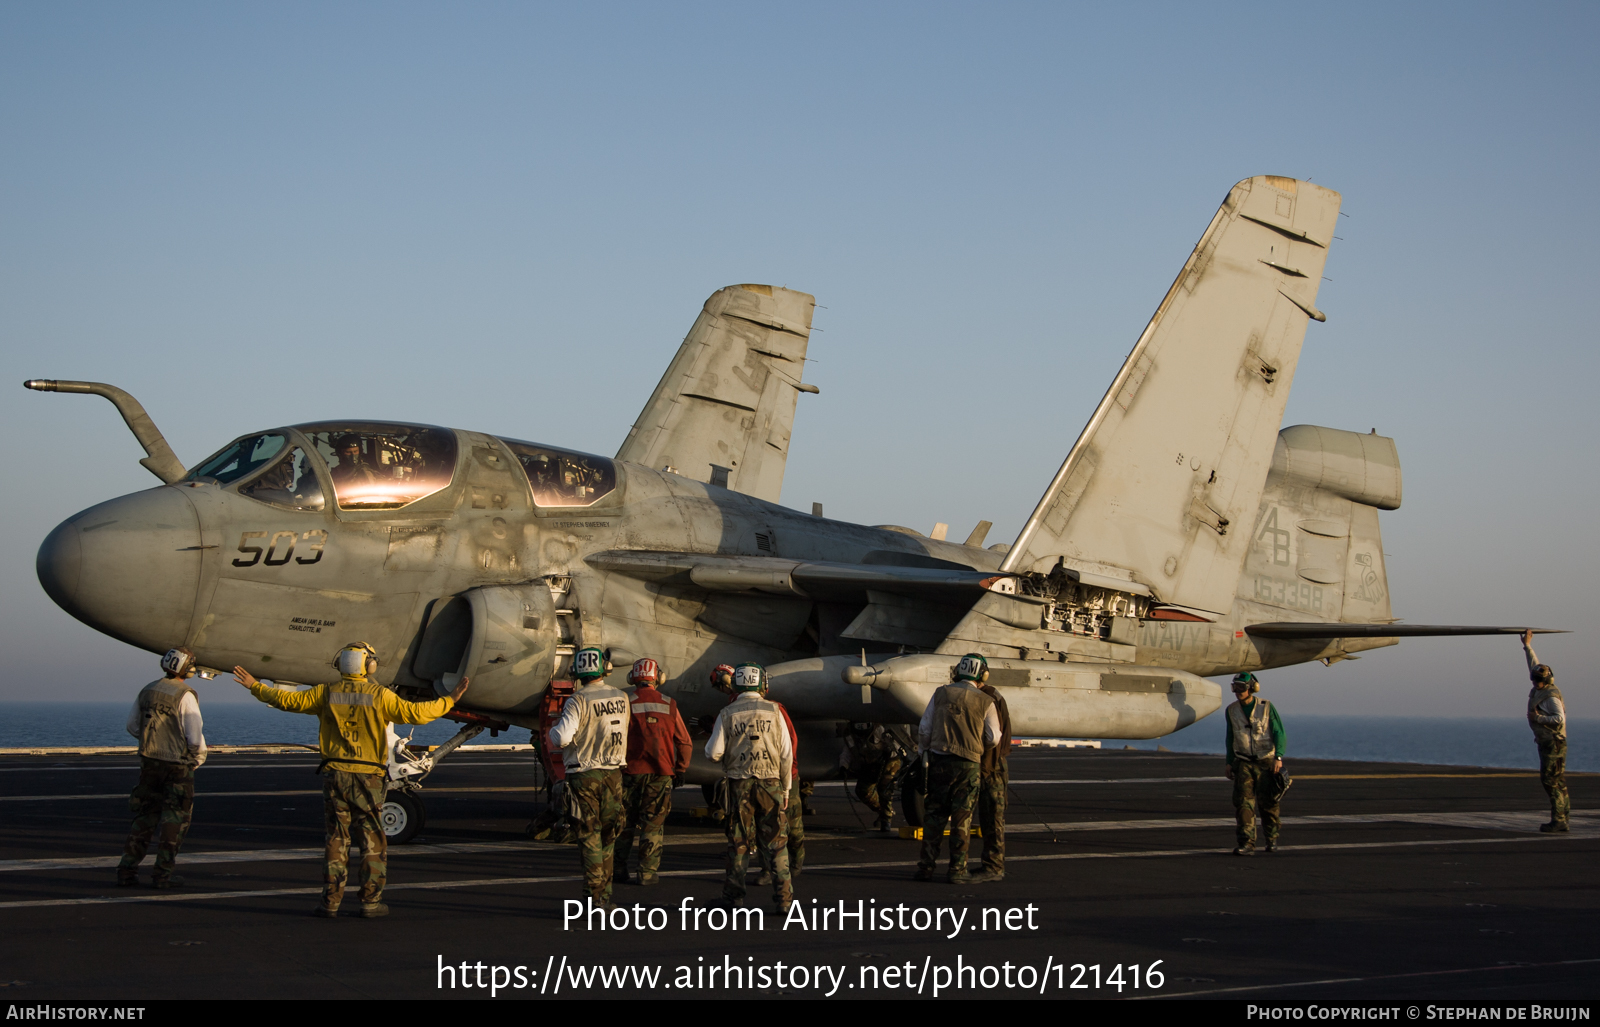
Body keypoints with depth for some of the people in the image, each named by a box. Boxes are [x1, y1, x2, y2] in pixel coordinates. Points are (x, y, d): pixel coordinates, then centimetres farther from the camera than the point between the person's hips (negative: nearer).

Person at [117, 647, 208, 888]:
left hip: (149, 762, 6)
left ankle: (127, 869, 9)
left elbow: (132, 725, 16)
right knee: (175, 820, 5)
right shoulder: (185, 696, -14)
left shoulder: (146, 691, 6)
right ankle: (163, 873, 5)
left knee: (144, 817, 13)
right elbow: (195, 735, -16)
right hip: (177, 766, -6)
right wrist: (199, 757, 2)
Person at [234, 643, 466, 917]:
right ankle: (371, 901, 4)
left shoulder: (327, 693, 2)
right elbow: (415, 713, -11)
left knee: (336, 840, 8)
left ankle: (331, 901, 6)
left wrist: (256, 687, 21)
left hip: (335, 774, 3)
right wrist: (450, 700, -1)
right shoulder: (379, 695, -6)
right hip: (367, 779, -2)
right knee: (373, 842, 5)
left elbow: (288, 700, 7)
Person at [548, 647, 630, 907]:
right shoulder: (621, 698, 2)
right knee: (607, 836, 14)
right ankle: (605, 894, 18)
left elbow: (562, 738, -22)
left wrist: (554, 727, -2)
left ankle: (595, 897, -2)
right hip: (613, 771, 5)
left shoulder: (579, 700, -16)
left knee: (589, 836, -1)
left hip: (585, 774, -5)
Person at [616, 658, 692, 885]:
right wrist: (680, 770, 15)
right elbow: (685, 743, 4)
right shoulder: (669, 706, 0)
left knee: (624, 823, 12)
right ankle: (648, 872, 4)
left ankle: (619, 868, 17)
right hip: (660, 774, 1)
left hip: (631, 772, -1)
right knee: (653, 826, 6)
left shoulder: (626, 704, -6)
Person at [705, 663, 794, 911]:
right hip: (770, 781, 0)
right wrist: (786, 788, 9)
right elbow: (786, 754, 0)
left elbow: (713, 753, -5)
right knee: (776, 842, 4)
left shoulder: (727, 714, -2)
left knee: (738, 842, 8)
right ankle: (784, 897, 1)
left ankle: (734, 895, 11)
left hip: (739, 782, 0)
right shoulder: (773, 711, 0)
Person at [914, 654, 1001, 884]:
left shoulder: (941, 694, 2)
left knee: (935, 814, 9)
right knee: (961, 817, 3)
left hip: (939, 761, 2)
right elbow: (993, 738, 3)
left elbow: (924, 729, 4)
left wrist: (924, 752, 19)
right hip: (968, 764, -2)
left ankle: (926, 866, 8)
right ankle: (957, 869, 3)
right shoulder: (985, 702, -3)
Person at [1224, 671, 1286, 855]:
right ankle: (1247, 844, -17)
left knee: (1267, 802, 3)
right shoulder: (1232, 710, 5)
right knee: (1244, 801, -12)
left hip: (1266, 761, -2)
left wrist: (1278, 757, -18)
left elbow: (1279, 733, -6)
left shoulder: (1266, 707, -5)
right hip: (1243, 763, 2)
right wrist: (1229, 763, 14)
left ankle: (1272, 838, 26)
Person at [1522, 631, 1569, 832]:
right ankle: (1563, 819, 10)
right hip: (1546, 744, 9)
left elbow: (1560, 719, -26)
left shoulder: (1551, 697, -16)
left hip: (1554, 744, -9)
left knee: (1551, 781, -10)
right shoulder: (1540, 688, 9)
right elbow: (1534, 665, 22)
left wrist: (1538, 718, -20)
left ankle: (1558, 820, -10)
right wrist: (1527, 646, 26)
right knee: (1557, 782, 9)